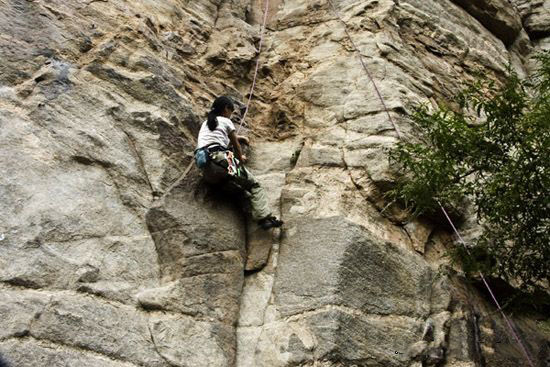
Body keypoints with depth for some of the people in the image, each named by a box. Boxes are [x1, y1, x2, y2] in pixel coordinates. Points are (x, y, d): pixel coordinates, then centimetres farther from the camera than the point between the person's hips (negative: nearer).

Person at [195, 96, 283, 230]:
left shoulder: (205, 123, 30)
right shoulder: (226, 121, 12)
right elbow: (236, 144, 19)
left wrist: (237, 138, 56)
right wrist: (241, 157, 38)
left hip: (203, 166, 8)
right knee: (253, 184, -7)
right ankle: (264, 217, -27)